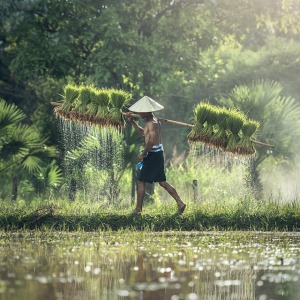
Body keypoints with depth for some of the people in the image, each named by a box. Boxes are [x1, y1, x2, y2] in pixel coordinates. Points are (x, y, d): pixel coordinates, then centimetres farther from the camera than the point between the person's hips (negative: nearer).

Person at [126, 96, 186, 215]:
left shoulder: (152, 123, -17)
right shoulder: (151, 121, 14)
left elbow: (151, 141, -25)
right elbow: (142, 133, 28)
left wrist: (143, 154, -15)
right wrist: (132, 122, 19)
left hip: (153, 154, -10)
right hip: (158, 153, 10)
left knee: (141, 181, -2)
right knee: (162, 181, 14)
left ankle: (138, 209, 2)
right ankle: (180, 203, 11)